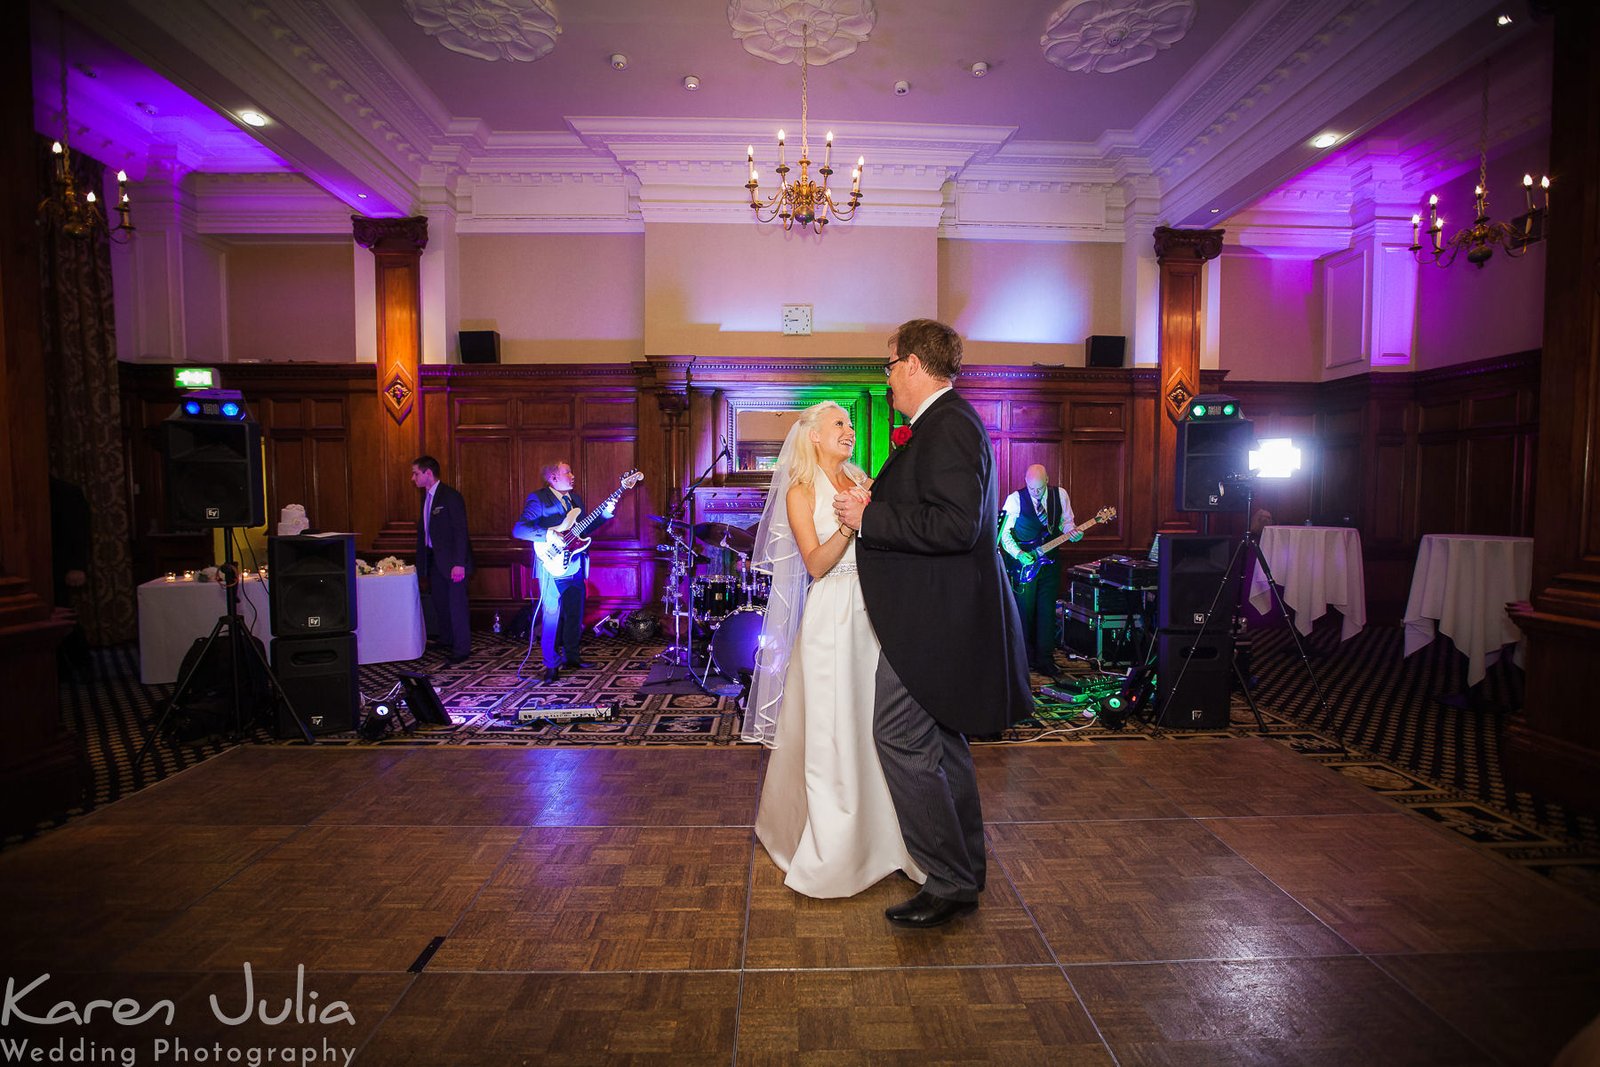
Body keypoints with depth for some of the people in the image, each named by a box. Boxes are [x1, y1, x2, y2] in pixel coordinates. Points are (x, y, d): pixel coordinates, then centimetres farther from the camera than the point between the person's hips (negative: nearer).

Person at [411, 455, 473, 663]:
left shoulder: (450, 496, -15)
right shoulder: (426, 496, 11)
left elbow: (461, 531, -18)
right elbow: (423, 528, 15)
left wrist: (459, 563, -22)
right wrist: (422, 560, 11)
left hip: (451, 560, -8)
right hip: (433, 558, 8)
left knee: (456, 605, -1)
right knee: (440, 603, 16)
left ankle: (461, 648, 8)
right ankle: (446, 642, 31)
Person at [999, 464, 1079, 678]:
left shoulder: (1060, 495, 2)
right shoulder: (1015, 499, -7)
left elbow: (1066, 523, 12)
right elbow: (1004, 532, -5)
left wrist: (1073, 534, -10)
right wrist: (1018, 553, -16)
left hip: (1049, 562, 2)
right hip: (1024, 564, -2)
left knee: (1047, 613, 4)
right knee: (1024, 612, 2)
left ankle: (1044, 659, 12)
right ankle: (1024, 658, 16)